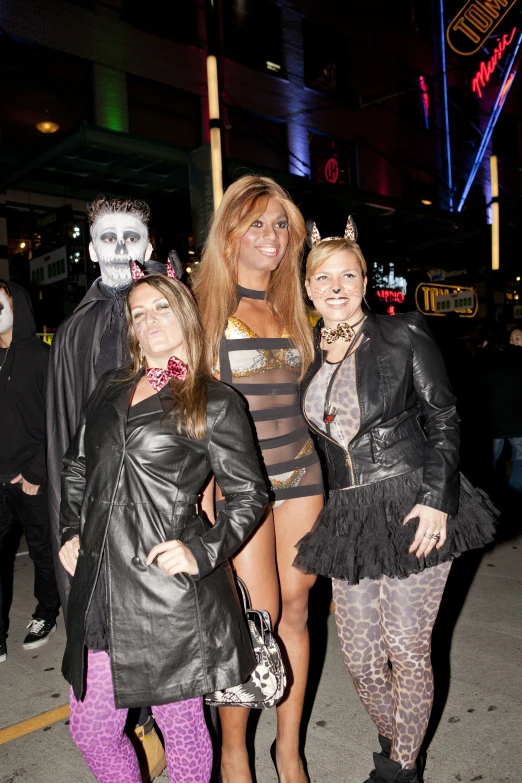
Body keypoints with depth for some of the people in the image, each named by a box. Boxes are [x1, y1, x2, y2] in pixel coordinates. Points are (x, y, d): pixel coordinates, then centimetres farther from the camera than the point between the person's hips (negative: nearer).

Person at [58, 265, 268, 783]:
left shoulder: (215, 404, -3)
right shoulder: (112, 388, 12)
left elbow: (249, 494, -1)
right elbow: (76, 466, 21)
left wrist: (202, 551, -14)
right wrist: (70, 532, 10)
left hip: (171, 595, -5)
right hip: (98, 588, 5)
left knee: (181, 729, 13)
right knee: (90, 731, 17)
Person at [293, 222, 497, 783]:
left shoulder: (403, 335, -2)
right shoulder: (309, 354, 10)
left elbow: (443, 421, -5)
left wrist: (437, 499, -14)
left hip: (412, 508, -4)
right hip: (346, 517, 4)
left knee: (407, 649, 3)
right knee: (361, 659, 9)